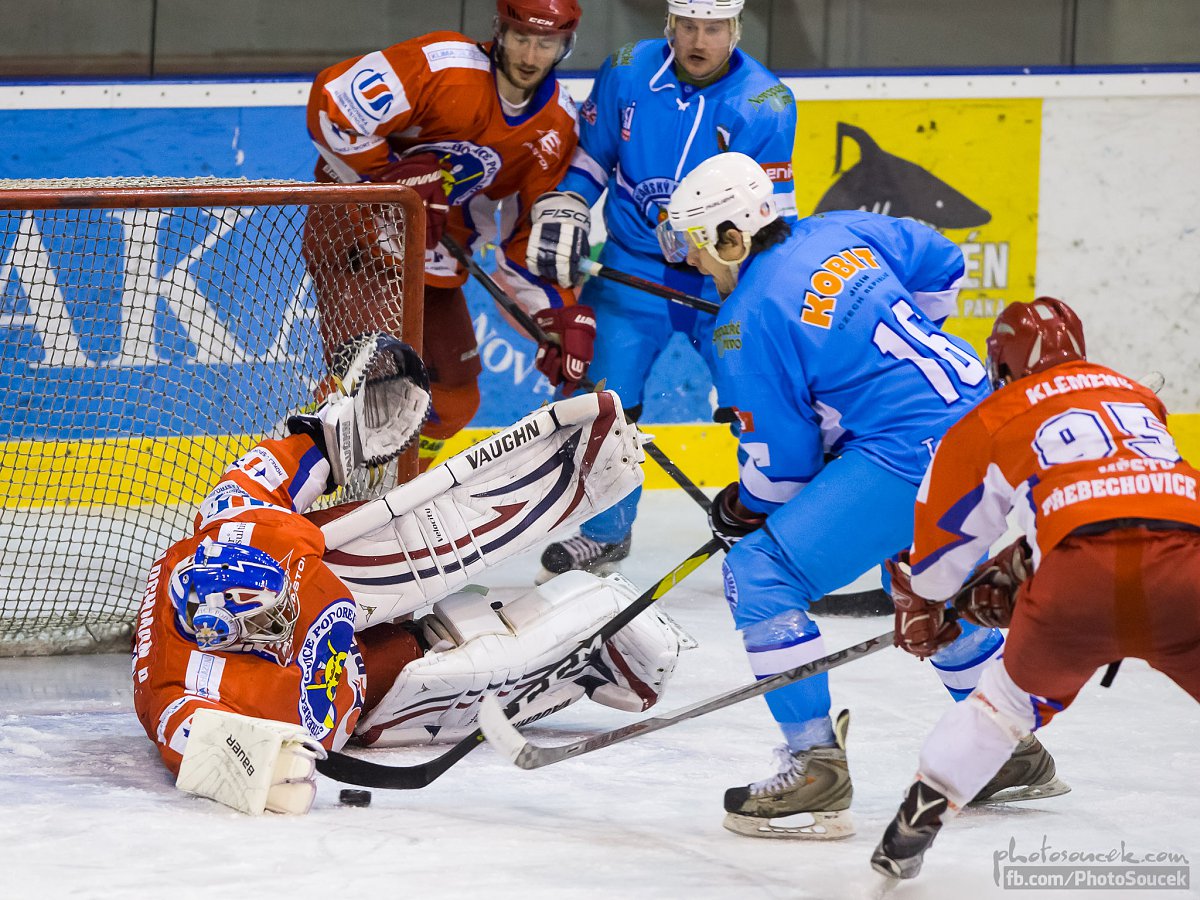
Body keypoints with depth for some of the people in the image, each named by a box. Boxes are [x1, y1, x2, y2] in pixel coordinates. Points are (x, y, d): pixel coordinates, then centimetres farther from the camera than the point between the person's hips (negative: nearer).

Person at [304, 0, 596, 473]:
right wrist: (397, 180, -27)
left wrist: (564, 314, -10)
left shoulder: (558, 126, -3)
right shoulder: (444, 69, -24)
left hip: (433, 265, 7)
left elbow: (534, 234, 2)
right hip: (356, 236, -7)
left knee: (453, 399, 14)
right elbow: (332, 104, -28)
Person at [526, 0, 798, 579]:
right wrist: (563, 210, -5)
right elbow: (589, 154, 9)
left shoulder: (765, 104, -14)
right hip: (634, 265, 2)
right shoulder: (627, 74, -6)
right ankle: (605, 532, 22)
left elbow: (769, 214, -12)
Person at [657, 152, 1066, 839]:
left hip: (912, 455, -9)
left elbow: (781, 460, -6)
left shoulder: (748, 323, -11)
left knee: (761, 576, -5)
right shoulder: (841, 234, 10)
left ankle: (816, 768, -8)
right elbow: (941, 267, 25)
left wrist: (742, 511, 14)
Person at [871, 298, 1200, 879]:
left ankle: (914, 826, 25)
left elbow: (946, 531, 33)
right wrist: (1019, 567, 50)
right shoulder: (1139, 397, 34)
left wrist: (924, 607, 53)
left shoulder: (990, 422, 23)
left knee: (1018, 693, 26)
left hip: (1083, 572, -1)